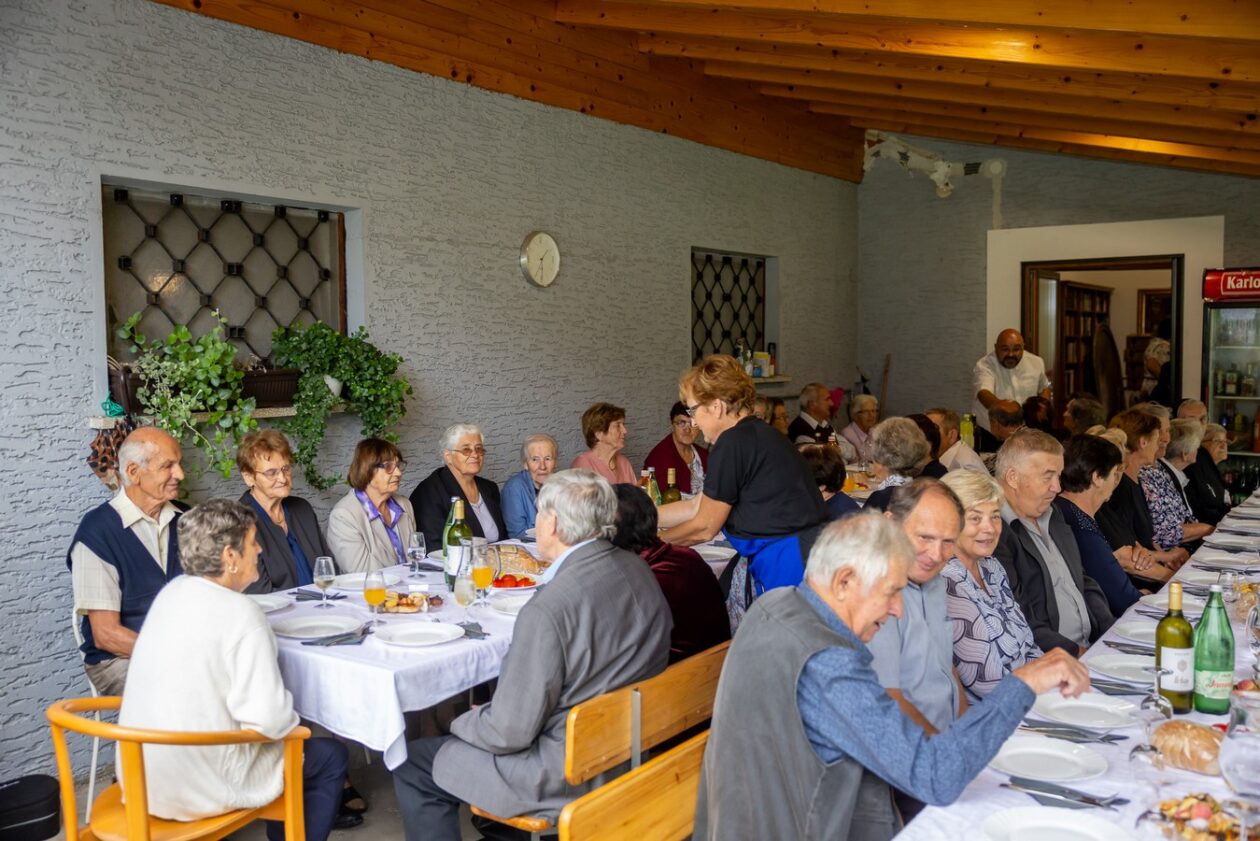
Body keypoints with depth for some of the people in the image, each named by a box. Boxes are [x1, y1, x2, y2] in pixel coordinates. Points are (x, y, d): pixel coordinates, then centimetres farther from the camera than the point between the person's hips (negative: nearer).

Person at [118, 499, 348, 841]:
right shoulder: (240, 612, -23)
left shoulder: (172, 591, 1)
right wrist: (290, 722, -7)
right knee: (331, 757, 11)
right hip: (199, 786, -8)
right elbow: (269, 719, -26)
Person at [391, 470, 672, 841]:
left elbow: (509, 732, -22)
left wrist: (461, 721, 1)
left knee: (412, 765, 5)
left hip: (568, 777, -8)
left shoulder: (548, 609, -29)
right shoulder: (638, 569, -4)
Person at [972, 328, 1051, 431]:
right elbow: (984, 393, -32)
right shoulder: (983, 366, -14)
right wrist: (998, 405, -53)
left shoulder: (1036, 362, 4)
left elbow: (1044, 388, 22)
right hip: (989, 433, -2)